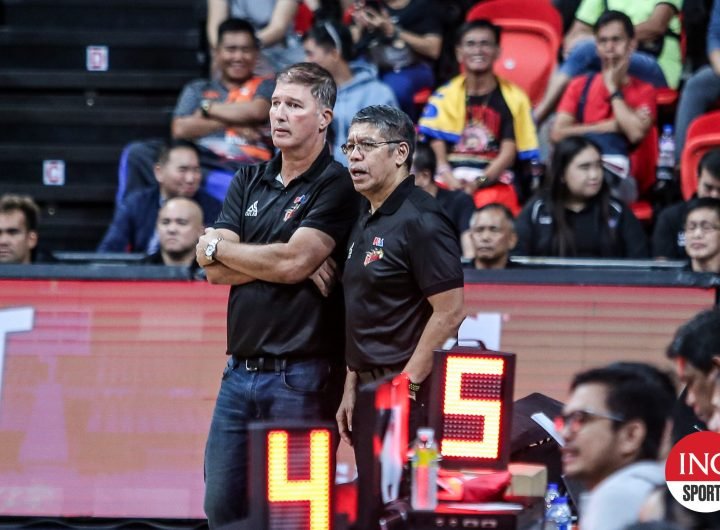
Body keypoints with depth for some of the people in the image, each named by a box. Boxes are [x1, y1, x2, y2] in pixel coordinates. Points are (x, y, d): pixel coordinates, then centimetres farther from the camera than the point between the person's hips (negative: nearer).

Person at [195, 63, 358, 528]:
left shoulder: (336, 186, -5)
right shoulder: (248, 183, 14)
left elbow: (293, 262, -18)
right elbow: (215, 270, 3)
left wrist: (219, 247, -2)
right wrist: (287, 262, -12)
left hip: (301, 373, -6)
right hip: (242, 369, 6)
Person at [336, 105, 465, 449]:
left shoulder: (421, 222, -13)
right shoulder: (365, 221, 15)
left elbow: (449, 313, -17)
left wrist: (405, 388, -17)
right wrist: (352, 388, 14)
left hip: (411, 398, -9)